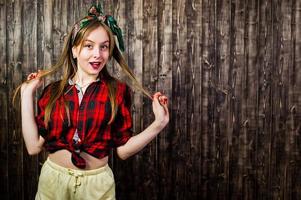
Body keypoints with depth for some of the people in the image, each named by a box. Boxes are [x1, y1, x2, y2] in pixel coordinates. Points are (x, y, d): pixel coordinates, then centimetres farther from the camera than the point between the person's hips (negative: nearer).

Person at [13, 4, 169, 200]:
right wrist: (27, 94, -5)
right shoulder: (53, 90, -2)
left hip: (97, 184, -1)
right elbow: (34, 146, -7)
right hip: (53, 180, 2)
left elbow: (123, 149, -6)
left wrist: (158, 123, -16)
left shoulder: (117, 90, -6)